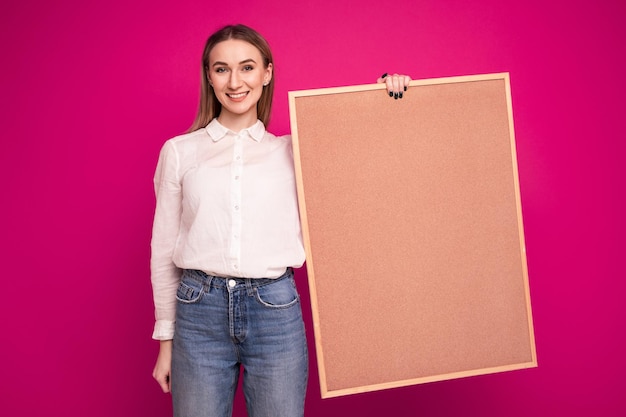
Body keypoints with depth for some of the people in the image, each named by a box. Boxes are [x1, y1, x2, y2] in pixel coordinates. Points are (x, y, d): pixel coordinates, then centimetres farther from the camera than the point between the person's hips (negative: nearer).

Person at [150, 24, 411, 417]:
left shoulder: (294, 151, 7)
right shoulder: (179, 151, 6)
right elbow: (164, 250, 8)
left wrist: (388, 99, -3)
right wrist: (165, 340, 8)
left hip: (275, 310, 0)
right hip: (200, 311, 0)